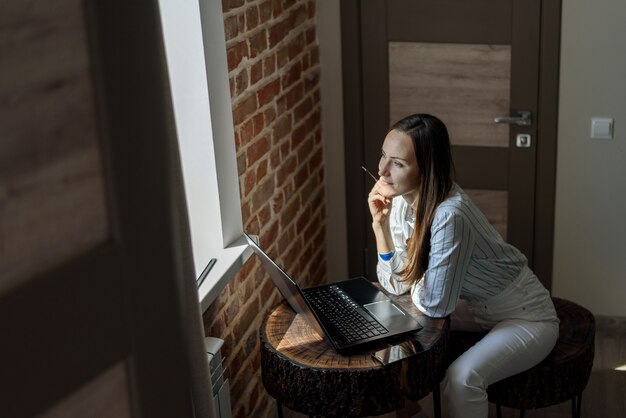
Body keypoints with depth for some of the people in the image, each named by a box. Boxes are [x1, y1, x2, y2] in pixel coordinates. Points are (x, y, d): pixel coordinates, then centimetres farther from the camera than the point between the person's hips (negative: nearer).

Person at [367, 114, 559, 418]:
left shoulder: (449, 215, -35)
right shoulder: (402, 200, -11)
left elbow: (433, 304, -29)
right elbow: (395, 284, -9)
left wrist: (413, 273, -10)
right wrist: (379, 222, -19)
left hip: (526, 318, -8)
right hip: (476, 309, 8)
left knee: (461, 377, -30)